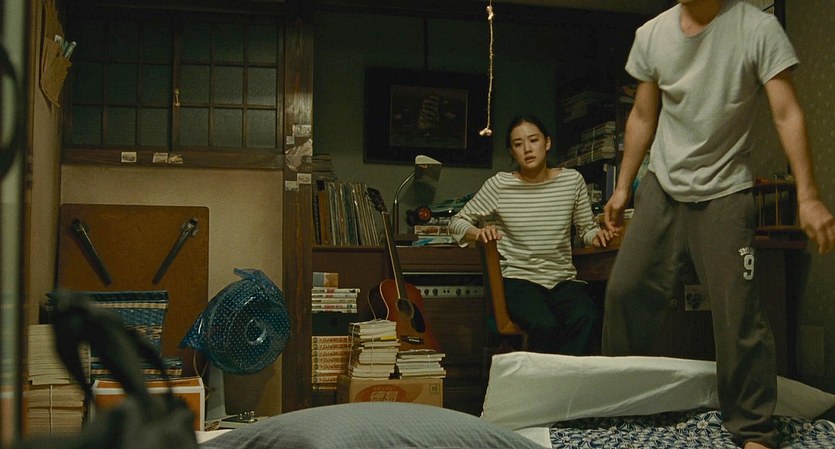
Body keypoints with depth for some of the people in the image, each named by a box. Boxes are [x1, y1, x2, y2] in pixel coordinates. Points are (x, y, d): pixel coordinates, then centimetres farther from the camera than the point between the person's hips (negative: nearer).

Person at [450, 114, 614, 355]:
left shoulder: (572, 180, 7)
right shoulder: (499, 185, 1)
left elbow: (586, 227, 17)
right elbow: (457, 222, 8)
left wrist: (597, 235, -7)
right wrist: (478, 233, -14)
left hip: (564, 279, 3)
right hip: (519, 280, -2)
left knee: (587, 319, -31)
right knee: (545, 326, -33)